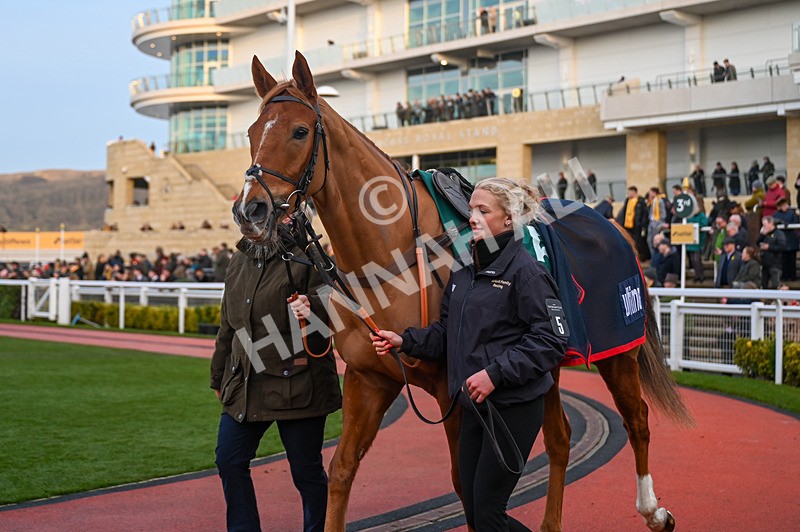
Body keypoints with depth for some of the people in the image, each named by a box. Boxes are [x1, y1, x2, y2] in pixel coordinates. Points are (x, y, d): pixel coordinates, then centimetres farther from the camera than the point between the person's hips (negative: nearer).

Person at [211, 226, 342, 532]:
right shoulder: (239, 261, 13)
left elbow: (330, 309, -10)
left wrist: (312, 309, -33)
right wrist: (219, 376, 24)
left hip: (296, 385, -7)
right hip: (244, 384, 7)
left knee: (306, 469, 4)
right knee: (229, 461, 9)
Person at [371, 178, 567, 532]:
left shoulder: (525, 270, -14)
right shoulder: (464, 270, 9)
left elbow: (550, 342, -18)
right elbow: (447, 331, 14)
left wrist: (495, 373, -24)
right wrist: (405, 341, -1)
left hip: (514, 406, -8)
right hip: (473, 405, 8)